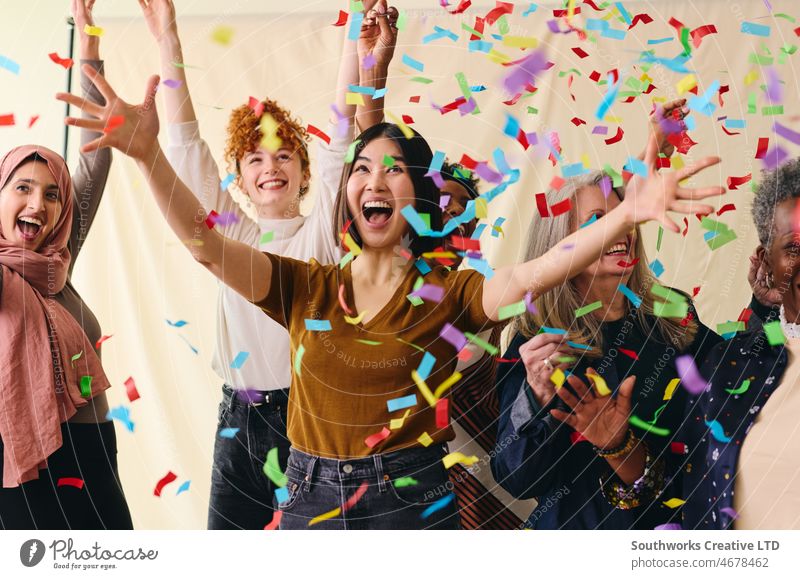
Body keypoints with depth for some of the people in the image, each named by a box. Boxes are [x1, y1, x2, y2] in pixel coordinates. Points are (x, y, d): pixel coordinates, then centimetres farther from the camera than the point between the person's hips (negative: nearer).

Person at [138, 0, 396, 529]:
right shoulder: (233, 236, 9)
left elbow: (340, 142, -11)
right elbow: (188, 148, 3)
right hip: (243, 424, 3)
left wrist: (369, 67, -22)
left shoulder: (322, 233, 1)